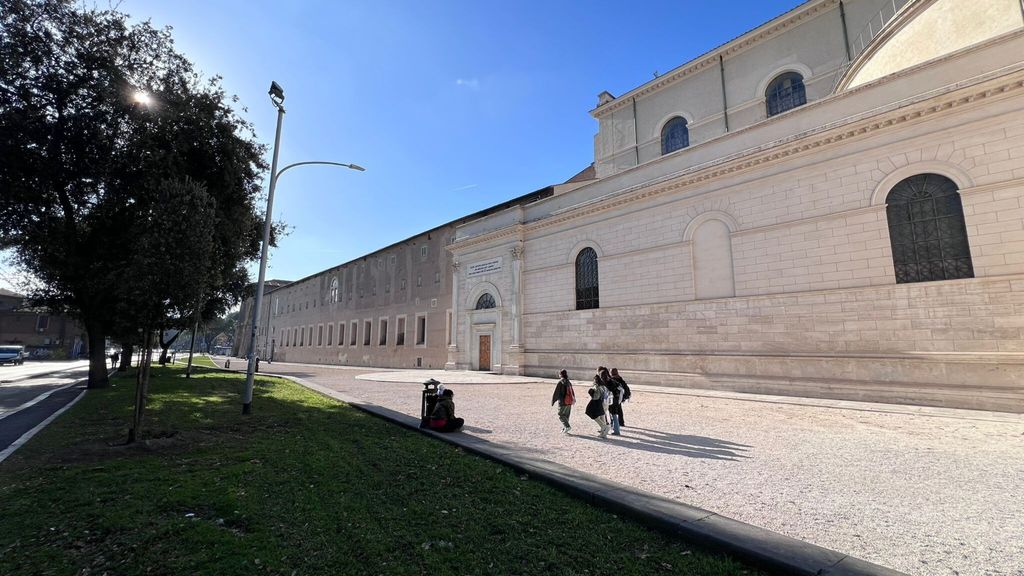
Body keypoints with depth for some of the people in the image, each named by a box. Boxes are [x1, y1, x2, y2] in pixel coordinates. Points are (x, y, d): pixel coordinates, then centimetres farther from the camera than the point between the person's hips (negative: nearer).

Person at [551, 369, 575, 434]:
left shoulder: (560, 383, -13)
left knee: (561, 415, 1)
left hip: (562, 403, -7)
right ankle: (564, 429, 19)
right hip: (569, 402, 7)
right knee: (566, 416, 14)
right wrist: (574, 400, 27)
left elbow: (556, 393, -12)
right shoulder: (569, 383, 8)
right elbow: (572, 393, 17)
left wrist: (553, 401, -4)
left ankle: (567, 427, -12)